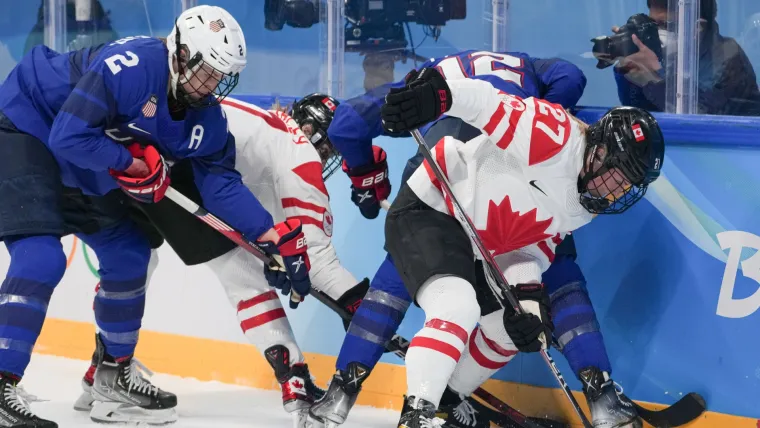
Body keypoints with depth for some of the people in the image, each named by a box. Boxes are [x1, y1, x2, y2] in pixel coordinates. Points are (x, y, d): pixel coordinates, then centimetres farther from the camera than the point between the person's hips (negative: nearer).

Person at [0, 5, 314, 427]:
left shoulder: (205, 115, -6)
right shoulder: (132, 66, -32)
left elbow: (220, 182, 0)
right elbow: (68, 138, -34)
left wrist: (274, 237, -8)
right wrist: (134, 162, -22)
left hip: (80, 171, 10)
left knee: (128, 254, 14)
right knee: (41, 259, -23)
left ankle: (113, 375, 28)